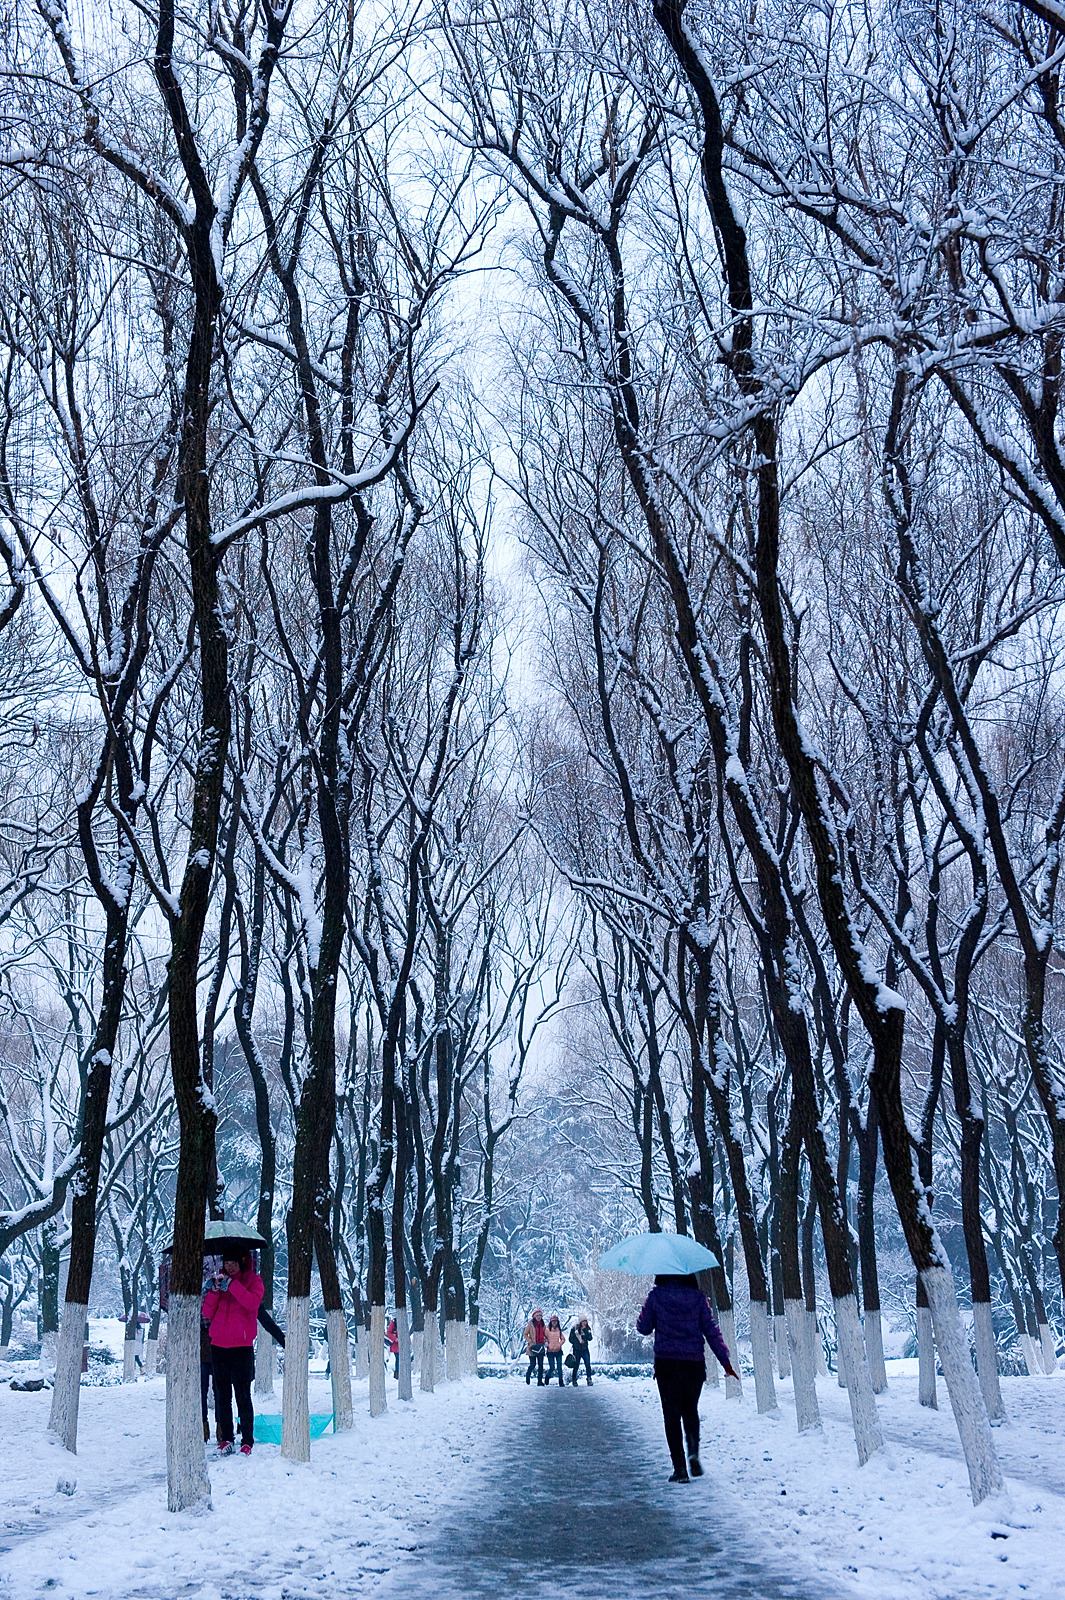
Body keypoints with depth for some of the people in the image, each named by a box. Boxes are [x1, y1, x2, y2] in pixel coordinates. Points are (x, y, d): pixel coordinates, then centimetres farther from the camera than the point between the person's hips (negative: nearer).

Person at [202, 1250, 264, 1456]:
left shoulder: (253, 1280, 3)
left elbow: (253, 1302, -17)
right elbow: (207, 1313, 6)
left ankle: (247, 1441, -1)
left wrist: (231, 1285, -17)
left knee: (243, 1395, -5)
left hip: (242, 1346, -4)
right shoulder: (219, 1280, 12)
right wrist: (215, 1289, -8)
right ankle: (226, 1439, 15)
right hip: (218, 1344, 4)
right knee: (222, 1395, 8)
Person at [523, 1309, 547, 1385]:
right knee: (533, 1364, -1)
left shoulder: (543, 1325, 12)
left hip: (540, 1347, 4)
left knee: (540, 1365, -2)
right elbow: (525, 1334, -2)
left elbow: (546, 1335, 20)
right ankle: (528, 1375, 30)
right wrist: (531, 1341, -13)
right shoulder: (530, 1324, -2)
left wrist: (546, 1342, 1)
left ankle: (540, 1382, 1)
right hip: (532, 1347, -4)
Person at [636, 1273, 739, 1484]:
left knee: (672, 1414, 5)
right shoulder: (698, 1297, -1)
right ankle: (694, 1451, -3)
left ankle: (679, 1468, -1)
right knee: (690, 1410, 19)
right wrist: (726, 1361, 1)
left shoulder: (656, 1296, -3)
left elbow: (643, 1327, 4)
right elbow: (711, 1330, -2)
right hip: (694, 1363, 2)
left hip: (666, 1363, -1)